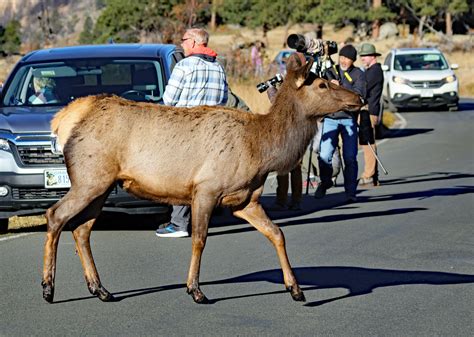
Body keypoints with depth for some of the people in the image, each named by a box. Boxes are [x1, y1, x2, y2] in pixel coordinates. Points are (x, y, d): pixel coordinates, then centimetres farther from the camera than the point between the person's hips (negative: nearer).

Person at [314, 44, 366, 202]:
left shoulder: (358, 74, 3)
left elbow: (359, 95, -12)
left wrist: (340, 87, -21)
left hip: (348, 119, -2)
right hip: (330, 119, 2)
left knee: (350, 158, -5)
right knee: (324, 155, -8)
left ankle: (351, 192, 4)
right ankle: (325, 182, 19)